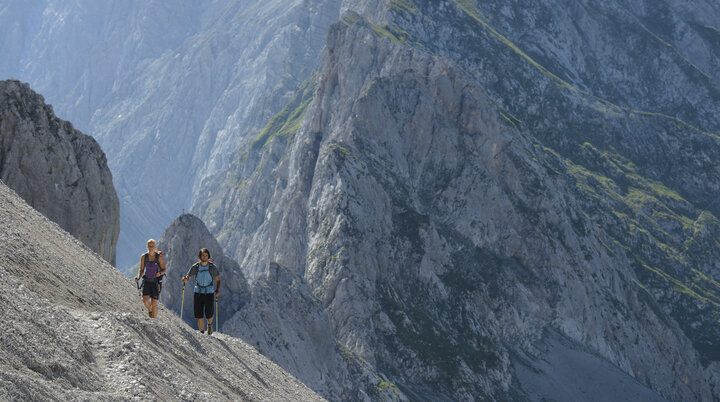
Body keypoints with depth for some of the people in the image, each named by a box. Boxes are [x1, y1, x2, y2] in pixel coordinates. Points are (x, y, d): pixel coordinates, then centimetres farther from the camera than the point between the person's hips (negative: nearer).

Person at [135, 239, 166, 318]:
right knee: (145, 300, -15)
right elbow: (141, 270, 8)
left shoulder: (159, 257, -7)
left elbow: (164, 270, -1)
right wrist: (138, 277, -10)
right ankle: (149, 310, 20)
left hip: (156, 282, -2)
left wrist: (160, 273, -23)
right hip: (146, 281, 2)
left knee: (154, 303, -4)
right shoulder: (144, 257, 1)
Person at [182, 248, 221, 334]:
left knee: (208, 315, -9)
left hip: (209, 293, -1)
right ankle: (201, 332, 11)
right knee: (199, 315, -2)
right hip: (198, 292, 1)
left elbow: (218, 280, 4)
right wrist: (185, 279, -23)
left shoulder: (212, 267, -3)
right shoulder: (195, 267, -1)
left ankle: (209, 324, 25)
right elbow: (188, 277, 1)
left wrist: (217, 290, -11)